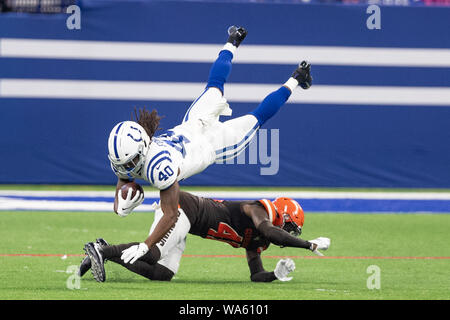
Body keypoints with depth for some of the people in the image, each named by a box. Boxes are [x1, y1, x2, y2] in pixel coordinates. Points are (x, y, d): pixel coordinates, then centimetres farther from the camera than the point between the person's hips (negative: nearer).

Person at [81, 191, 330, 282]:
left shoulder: (256, 241, 18)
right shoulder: (258, 210, -9)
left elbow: (257, 275, 22)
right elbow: (269, 231, -30)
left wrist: (277, 275, 0)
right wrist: (310, 245, -24)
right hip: (183, 208, -9)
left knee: (162, 273, -2)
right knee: (153, 252, -28)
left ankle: (104, 250, 3)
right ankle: (101, 251, -13)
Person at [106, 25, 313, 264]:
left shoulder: (159, 166, -47)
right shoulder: (123, 161, -28)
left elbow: (170, 216, -45)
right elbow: (118, 206, -17)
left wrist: (143, 249, -53)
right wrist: (122, 206, -42)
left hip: (211, 144, -5)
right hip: (189, 128, 5)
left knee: (256, 118, 20)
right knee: (215, 87, 33)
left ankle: (294, 81, 42)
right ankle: (231, 44, 59)